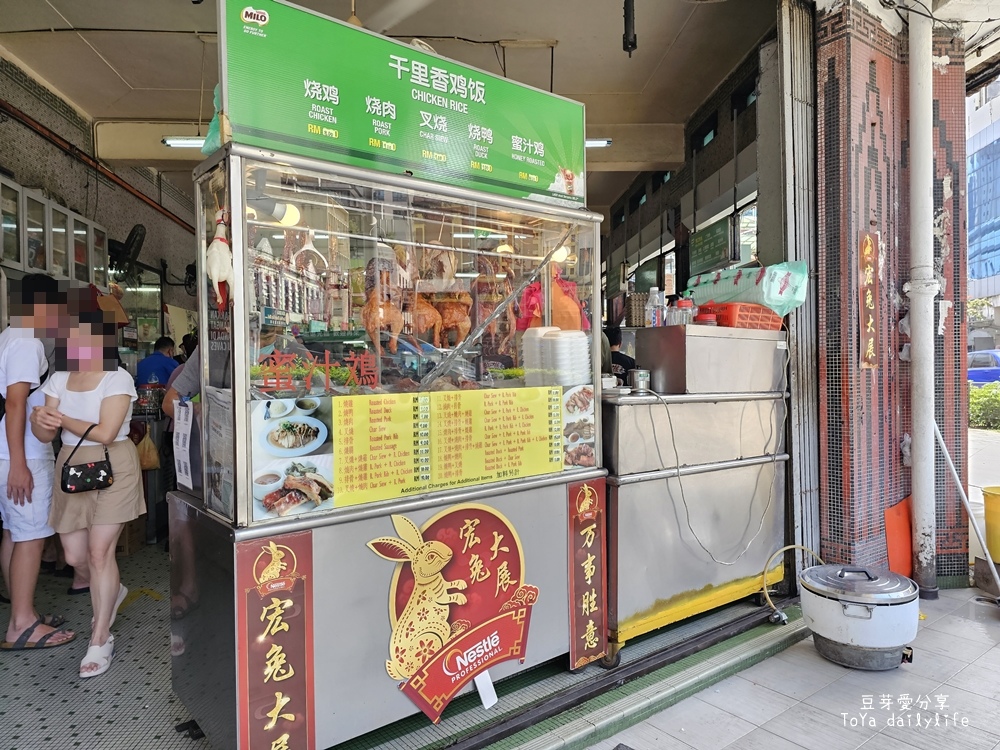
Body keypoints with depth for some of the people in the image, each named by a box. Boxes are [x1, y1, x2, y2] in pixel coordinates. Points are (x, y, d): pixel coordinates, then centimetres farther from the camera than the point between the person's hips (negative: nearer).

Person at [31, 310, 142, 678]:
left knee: (100, 551, -7)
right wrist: (40, 420, -22)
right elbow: (45, 435, 0)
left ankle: (100, 640, 6)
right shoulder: (58, 379, 6)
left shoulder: (117, 378, -12)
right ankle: (112, 590, 42)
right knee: (75, 556, 10)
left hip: (112, 468, -6)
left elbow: (106, 433, -20)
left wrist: (63, 420, -11)